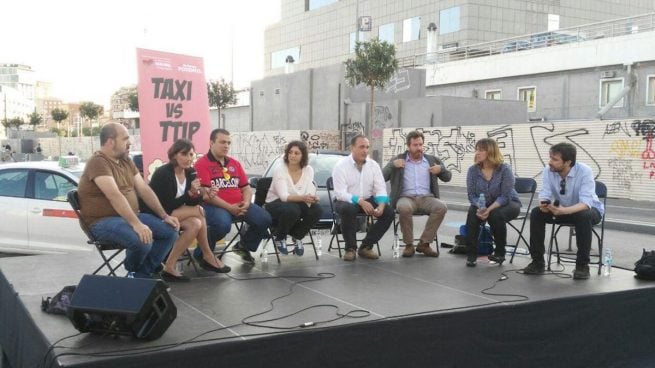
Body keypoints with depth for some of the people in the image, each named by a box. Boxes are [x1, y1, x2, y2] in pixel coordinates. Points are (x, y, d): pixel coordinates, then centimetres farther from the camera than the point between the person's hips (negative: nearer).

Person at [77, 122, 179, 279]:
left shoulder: (126, 161, 12)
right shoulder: (98, 162, -16)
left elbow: (144, 189, 10)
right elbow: (114, 196, -28)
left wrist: (164, 216, 0)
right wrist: (136, 224, -37)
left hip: (130, 217, 9)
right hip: (103, 221, -9)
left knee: (170, 230, -4)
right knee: (143, 240, -32)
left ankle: (143, 275, 1)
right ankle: (134, 271, 2)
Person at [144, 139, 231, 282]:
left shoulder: (190, 172, 1)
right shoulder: (163, 173, -21)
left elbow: (191, 203, 2)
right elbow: (167, 207, -23)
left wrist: (200, 194, -19)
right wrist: (190, 192, -28)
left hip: (175, 214, 8)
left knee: (195, 224, -19)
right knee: (199, 211, -22)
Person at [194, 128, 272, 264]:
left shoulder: (234, 163, 17)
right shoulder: (202, 164, -5)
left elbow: (246, 187, 17)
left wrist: (246, 203, -6)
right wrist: (229, 207, -19)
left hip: (239, 205, 7)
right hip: (214, 205, -6)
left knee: (264, 219, -10)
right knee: (223, 225, -37)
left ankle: (243, 246, 17)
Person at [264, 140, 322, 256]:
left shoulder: (308, 170, -4)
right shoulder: (280, 171, -16)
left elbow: (310, 192, -13)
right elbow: (284, 196, -28)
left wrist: (312, 198, -39)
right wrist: (303, 198, -45)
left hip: (297, 203, 4)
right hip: (275, 203, -4)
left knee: (316, 209, -24)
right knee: (292, 209, -37)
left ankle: (297, 237, 1)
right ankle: (279, 238, -7)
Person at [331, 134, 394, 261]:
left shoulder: (374, 165, 2)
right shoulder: (341, 166, -11)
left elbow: (381, 189, -2)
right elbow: (340, 193, -20)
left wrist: (381, 205, -23)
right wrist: (360, 201, -33)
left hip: (367, 200, 5)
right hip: (346, 201, -4)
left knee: (389, 212, -18)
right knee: (348, 209, -39)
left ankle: (366, 246, -8)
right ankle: (350, 248, -20)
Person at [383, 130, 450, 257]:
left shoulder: (431, 160, 18)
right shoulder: (398, 160, 13)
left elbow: (448, 177, 21)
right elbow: (382, 177, 7)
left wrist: (441, 169, 0)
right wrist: (392, 165, -8)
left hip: (426, 198, 2)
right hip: (406, 198, -2)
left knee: (442, 206, -30)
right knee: (404, 208, -38)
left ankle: (424, 243, -18)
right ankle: (409, 245, -20)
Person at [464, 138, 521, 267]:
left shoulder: (504, 169, -20)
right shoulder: (473, 170, -10)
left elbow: (505, 197, -23)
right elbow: (471, 195, -10)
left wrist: (489, 209, -35)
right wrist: (480, 207, -31)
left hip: (508, 203, -3)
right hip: (483, 204, 3)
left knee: (496, 215, -35)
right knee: (472, 213, -29)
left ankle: (500, 253, -12)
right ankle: (471, 254, -21)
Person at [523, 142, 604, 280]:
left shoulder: (584, 172, -28)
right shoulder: (548, 170, -16)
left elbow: (585, 203, -36)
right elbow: (545, 195, -18)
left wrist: (564, 211, -53)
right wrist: (543, 204, -44)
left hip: (588, 209, -4)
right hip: (560, 209, 4)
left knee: (583, 217, -38)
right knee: (536, 213, -20)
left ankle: (582, 265, -24)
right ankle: (537, 262, -12)